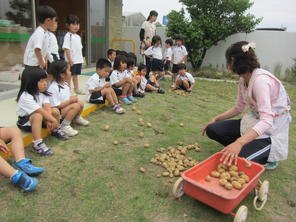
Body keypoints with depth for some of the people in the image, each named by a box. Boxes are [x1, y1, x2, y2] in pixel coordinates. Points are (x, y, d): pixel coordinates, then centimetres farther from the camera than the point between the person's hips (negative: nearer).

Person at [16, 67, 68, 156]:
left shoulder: (43, 93, -5)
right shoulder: (25, 97, -29)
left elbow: (47, 108, -18)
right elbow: (41, 111, -33)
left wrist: (49, 121, -33)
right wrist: (53, 120, -33)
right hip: (25, 121, -7)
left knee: (55, 111, -10)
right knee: (38, 116, -38)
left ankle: (56, 131, 14)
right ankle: (37, 144, -39)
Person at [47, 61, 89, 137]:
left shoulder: (65, 83, 6)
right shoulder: (53, 88, -23)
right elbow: (56, 106, -25)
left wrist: (73, 98, -6)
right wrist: (70, 100, -21)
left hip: (67, 106, 9)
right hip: (57, 112, -9)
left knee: (81, 103, -5)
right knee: (76, 106, -26)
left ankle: (76, 118, 21)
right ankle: (64, 126, -17)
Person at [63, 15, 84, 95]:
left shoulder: (78, 36, 14)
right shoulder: (68, 36, -10)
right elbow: (66, 48, -16)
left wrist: (81, 58, 14)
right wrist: (70, 60, -21)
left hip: (79, 60, 8)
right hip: (71, 61, -8)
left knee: (76, 75, 16)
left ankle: (76, 89, 26)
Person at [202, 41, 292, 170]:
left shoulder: (261, 80, -26)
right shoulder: (243, 79, 0)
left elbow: (267, 121, -36)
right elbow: (239, 108, 14)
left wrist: (239, 142, -48)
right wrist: (216, 119, 7)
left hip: (271, 132, -8)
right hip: (253, 123, 8)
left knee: (233, 160, -23)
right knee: (212, 129, -5)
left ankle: (269, 156, 4)